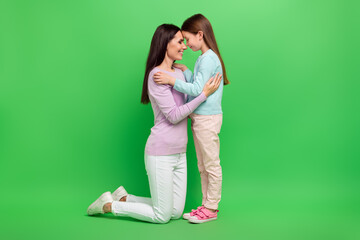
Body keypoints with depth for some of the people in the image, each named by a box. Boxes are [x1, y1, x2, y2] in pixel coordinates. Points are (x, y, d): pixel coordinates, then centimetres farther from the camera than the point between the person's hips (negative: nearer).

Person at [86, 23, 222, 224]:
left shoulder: (180, 73, 12)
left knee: (176, 213, 12)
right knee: (162, 216, 0)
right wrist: (204, 94, -16)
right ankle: (109, 205, 15)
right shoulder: (156, 75, -13)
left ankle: (124, 198, 24)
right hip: (161, 152, -8)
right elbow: (173, 116, -18)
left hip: (179, 153, 9)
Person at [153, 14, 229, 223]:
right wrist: (185, 71, 6)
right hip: (199, 118, 10)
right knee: (203, 166, 16)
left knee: (211, 165, 1)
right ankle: (207, 205, 27)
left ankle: (212, 208, 12)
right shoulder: (203, 58, 15)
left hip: (208, 118, -10)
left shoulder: (209, 59, -15)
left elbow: (197, 90, -22)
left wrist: (172, 80, -24)